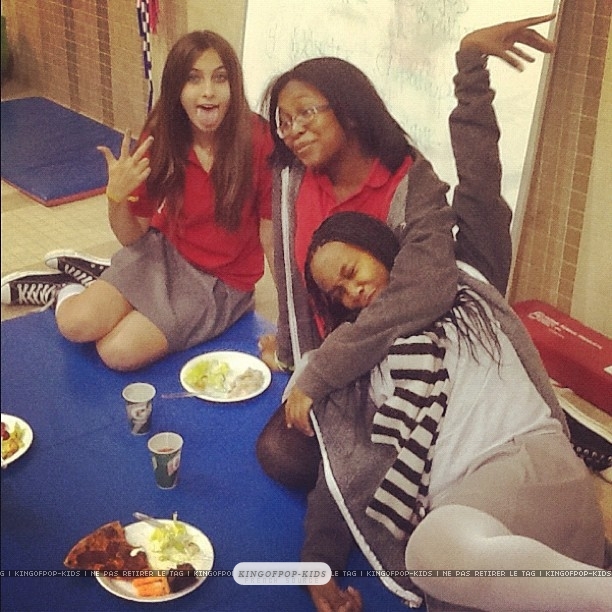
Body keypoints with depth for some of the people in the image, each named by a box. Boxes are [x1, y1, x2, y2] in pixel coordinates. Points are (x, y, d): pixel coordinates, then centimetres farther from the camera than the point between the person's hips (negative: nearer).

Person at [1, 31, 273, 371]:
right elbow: (132, 237, -4)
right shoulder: (160, 139, -11)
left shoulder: (259, 140, -23)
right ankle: (82, 286, 16)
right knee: (76, 324, -17)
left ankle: (88, 277, 9)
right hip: (163, 253, 3)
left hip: (222, 283, -2)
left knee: (119, 352, -18)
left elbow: (273, 234, -14)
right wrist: (116, 196, -24)